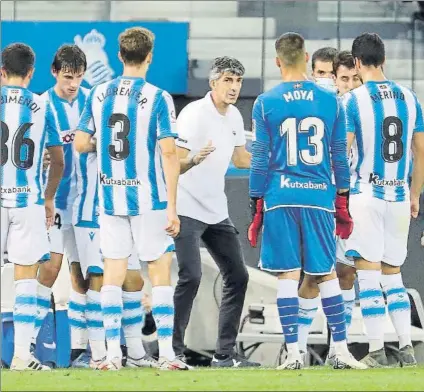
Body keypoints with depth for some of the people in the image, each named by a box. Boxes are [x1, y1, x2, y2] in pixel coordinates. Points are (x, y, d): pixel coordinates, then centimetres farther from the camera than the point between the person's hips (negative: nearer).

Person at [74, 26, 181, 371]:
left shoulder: (98, 95, 3)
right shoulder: (158, 98, -8)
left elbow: (81, 144, 6)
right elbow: (169, 153, -11)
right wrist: (172, 207, -9)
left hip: (110, 198, 3)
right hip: (150, 200, -3)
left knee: (113, 275, 6)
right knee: (160, 275, 3)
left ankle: (113, 354, 3)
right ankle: (166, 353, 0)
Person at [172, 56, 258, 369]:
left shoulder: (234, 117, 8)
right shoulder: (194, 114, -16)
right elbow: (175, 164, -21)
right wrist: (195, 159, -41)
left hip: (216, 211, 8)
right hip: (187, 209, -8)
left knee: (237, 275, 5)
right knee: (191, 276, -18)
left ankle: (225, 354, 12)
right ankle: (173, 351, -11)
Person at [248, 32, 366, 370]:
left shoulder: (265, 103, -1)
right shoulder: (330, 101, 3)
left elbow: (260, 159, 0)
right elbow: (340, 155, 7)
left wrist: (256, 207, 5)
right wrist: (343, 203, 15)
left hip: (280, 197, -1)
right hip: (319, 196, 1)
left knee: (288, 274, 1)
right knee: (327, 273, 8)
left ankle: (293, 353, -2)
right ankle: (342, 352, 6)